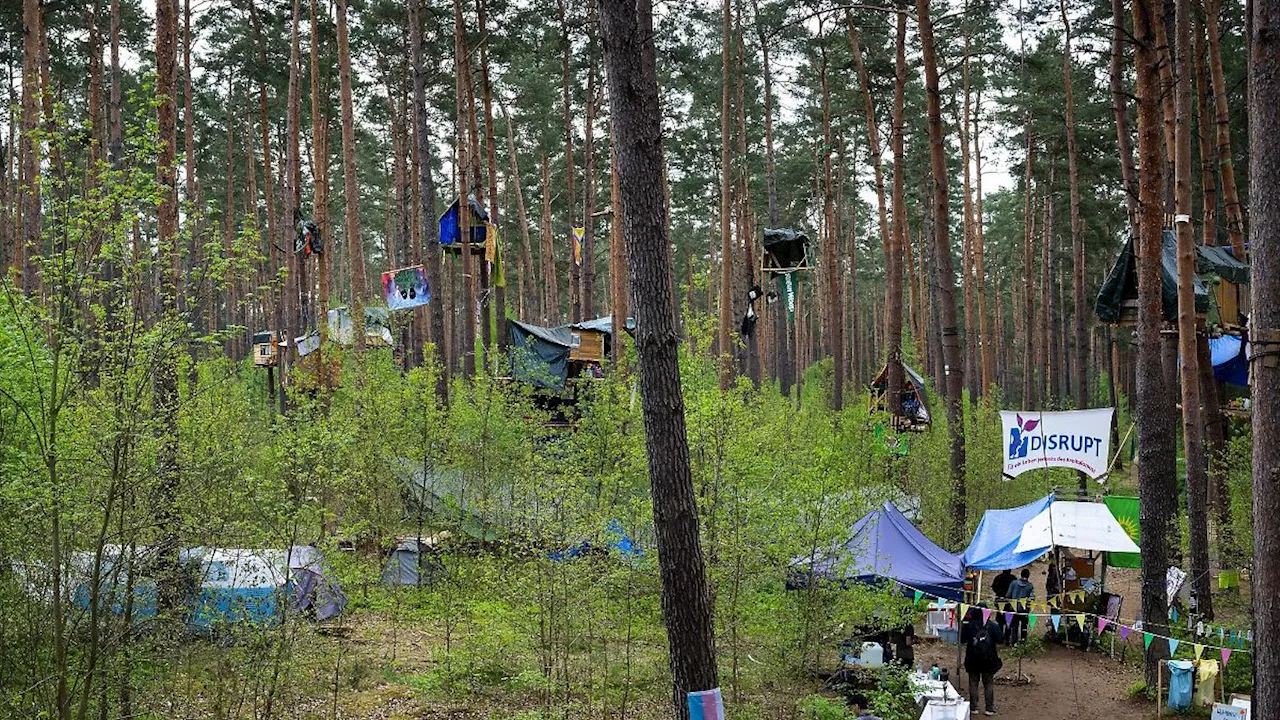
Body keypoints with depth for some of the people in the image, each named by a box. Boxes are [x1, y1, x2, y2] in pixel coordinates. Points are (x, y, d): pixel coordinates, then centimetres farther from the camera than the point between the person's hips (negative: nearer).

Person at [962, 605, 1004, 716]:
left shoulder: (969, 625, -8)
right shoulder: (992, 625, -9)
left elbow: (962, 640, -5)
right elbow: (1000, 640, -9)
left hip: (973, 659, 0)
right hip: (989, 659, 0)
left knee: (973, 683, 11)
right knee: (988, 684, 9)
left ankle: (973, 707, 11)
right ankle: (989, 708, 8)